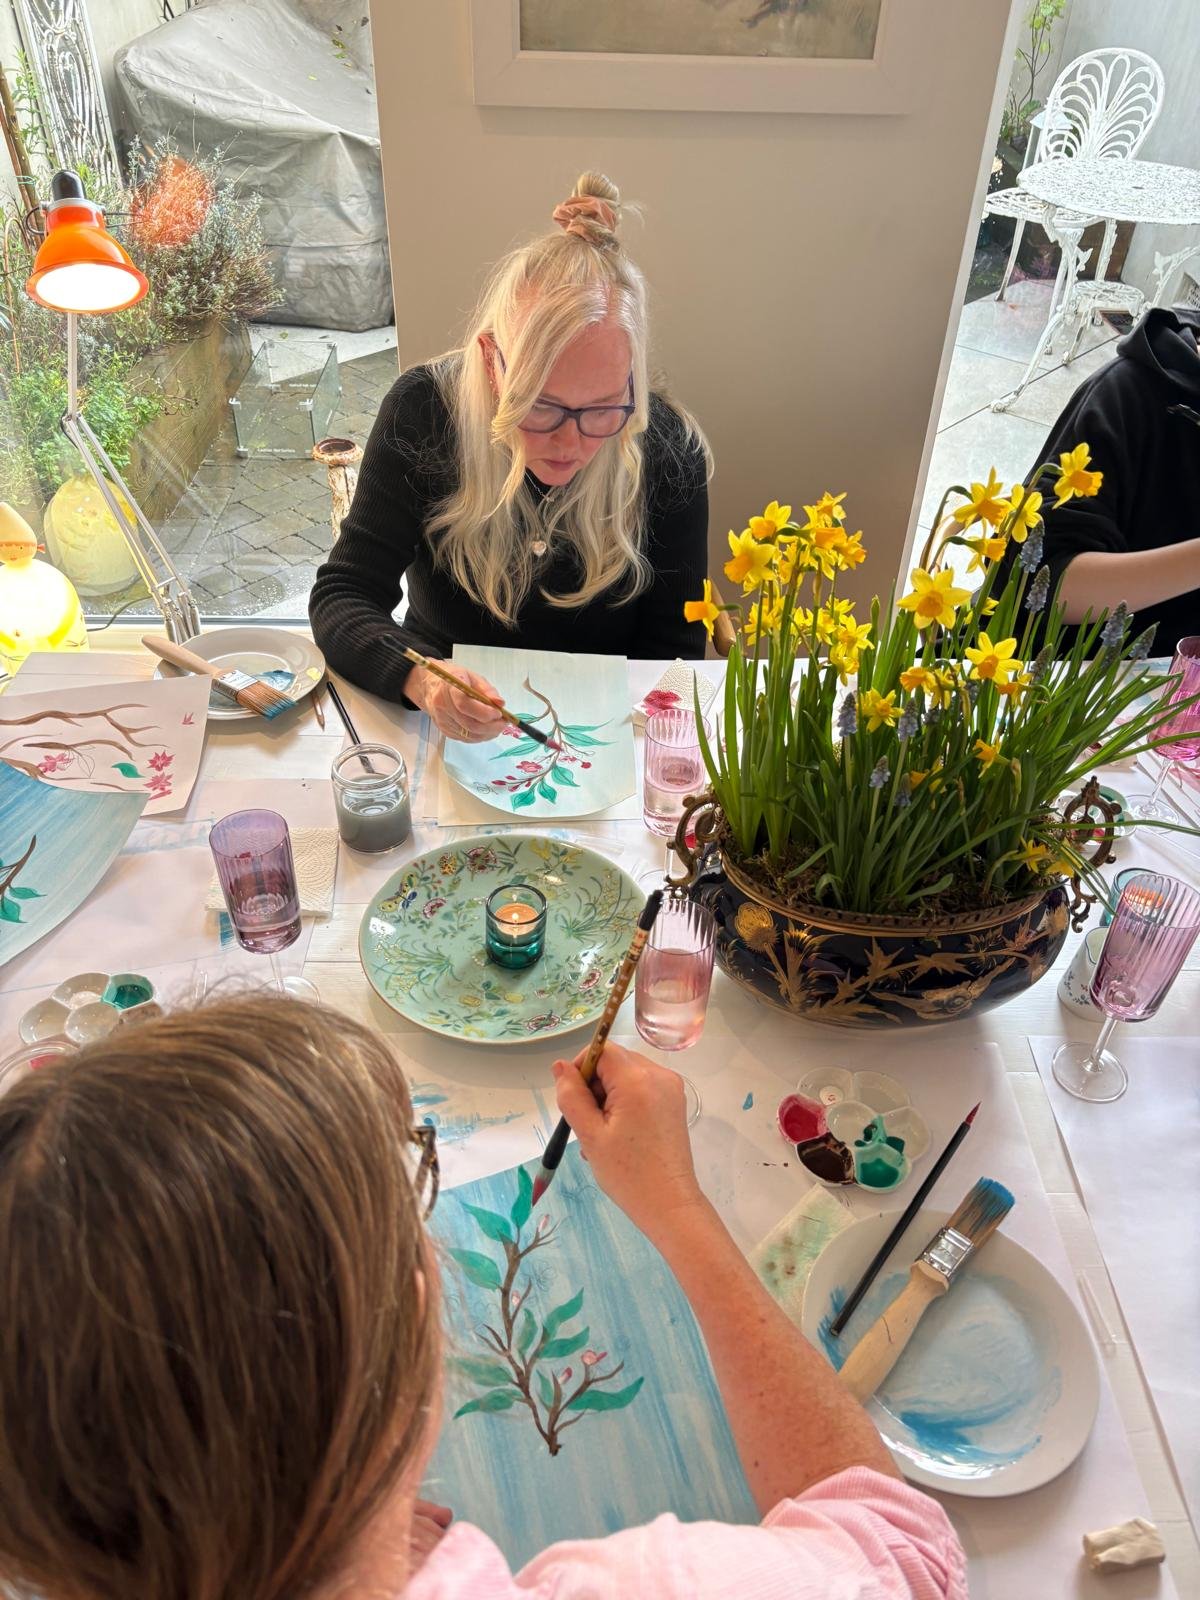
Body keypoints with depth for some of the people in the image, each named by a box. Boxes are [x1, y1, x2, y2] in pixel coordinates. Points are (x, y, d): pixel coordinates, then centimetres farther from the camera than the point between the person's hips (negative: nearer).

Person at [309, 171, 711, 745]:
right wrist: (417, 677, -32)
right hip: (445, 735, 1)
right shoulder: (423, 412, -13)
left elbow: (671, 649, -4)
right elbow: (341, 596, -12)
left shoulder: (668, 451, -11)